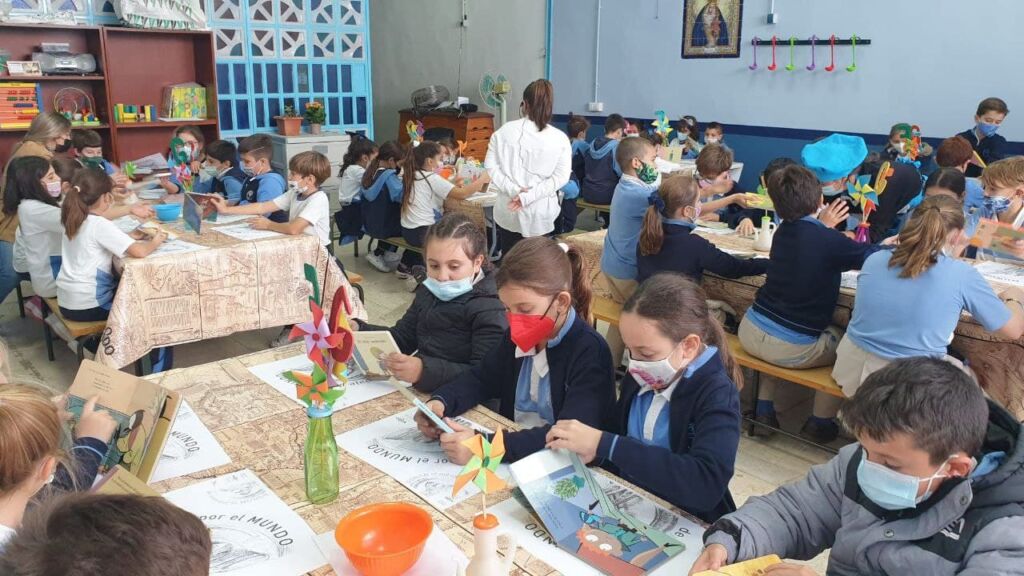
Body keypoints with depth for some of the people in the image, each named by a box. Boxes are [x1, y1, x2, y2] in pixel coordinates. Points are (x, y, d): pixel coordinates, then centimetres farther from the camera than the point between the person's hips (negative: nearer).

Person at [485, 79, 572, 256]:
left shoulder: (504, 131, -4)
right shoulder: (560, 138, -6)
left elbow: (490, 166, -8)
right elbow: (561, 177, -12)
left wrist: (513, 190, -14)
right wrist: (529, 196, -15)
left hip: (507, 212, 1)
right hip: (540, 214, -1)